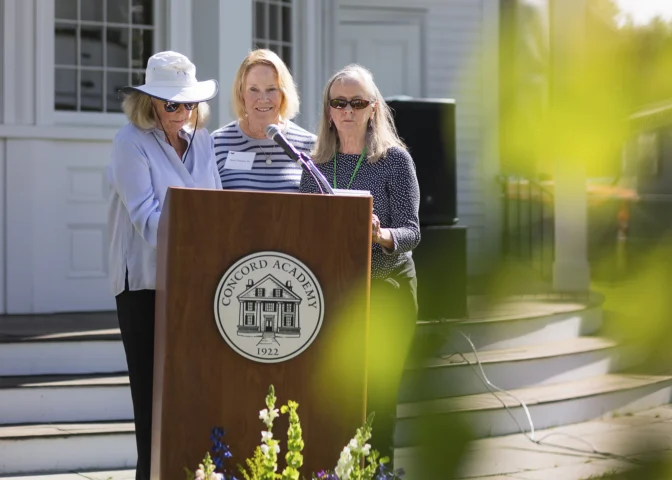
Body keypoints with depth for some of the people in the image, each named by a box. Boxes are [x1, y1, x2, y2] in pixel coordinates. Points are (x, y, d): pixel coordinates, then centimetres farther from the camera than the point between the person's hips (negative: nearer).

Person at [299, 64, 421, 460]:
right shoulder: (316, 163, 9)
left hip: (386, 291, -3)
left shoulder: (394, 159, -2)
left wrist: (381, 236, -28)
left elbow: (411, 231, -9)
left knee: (377, 399, -5)